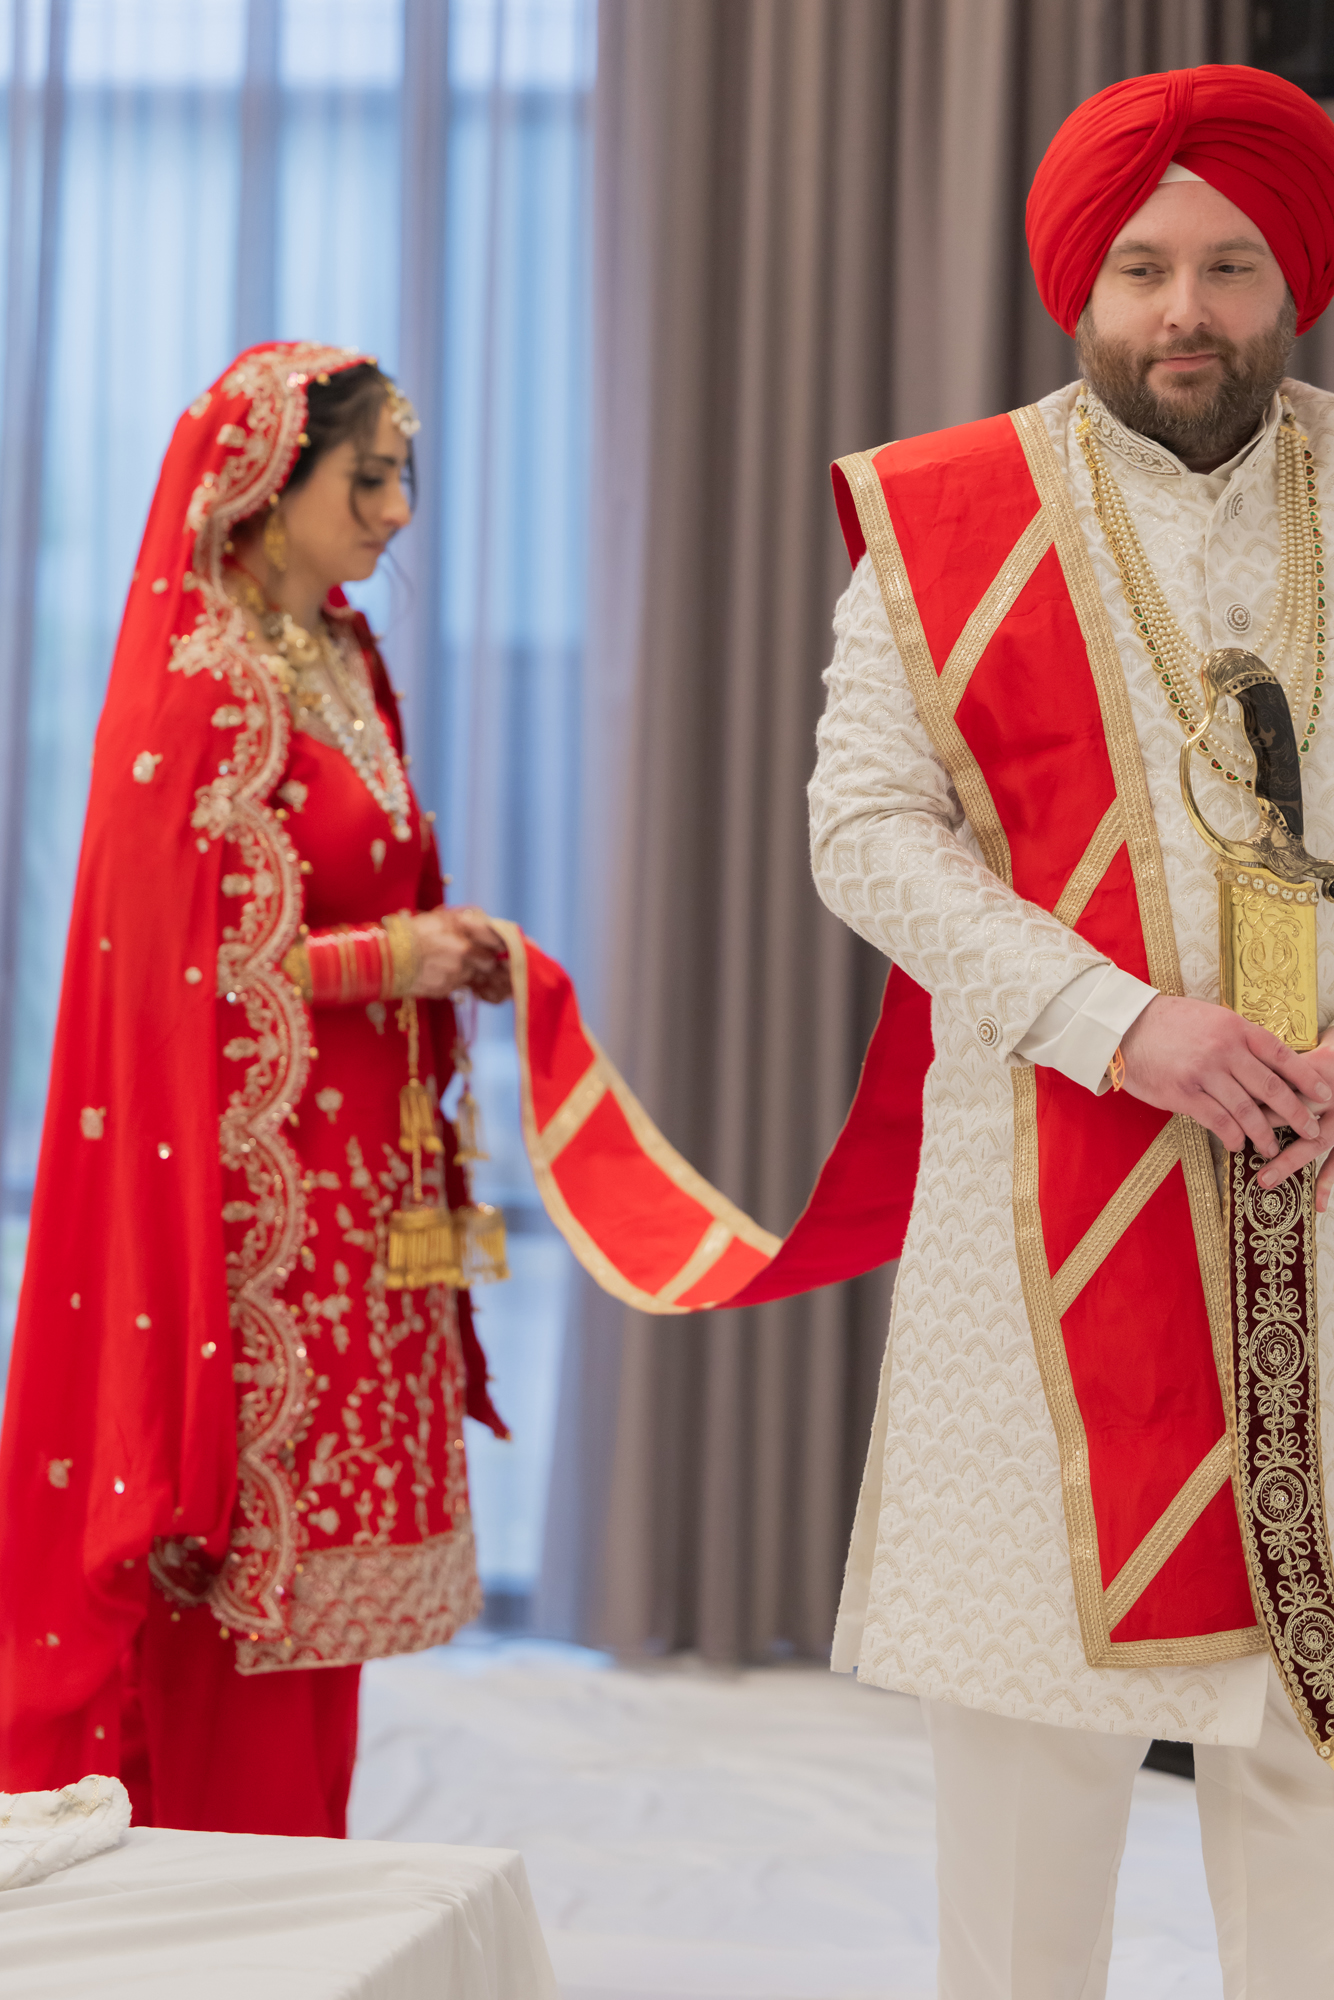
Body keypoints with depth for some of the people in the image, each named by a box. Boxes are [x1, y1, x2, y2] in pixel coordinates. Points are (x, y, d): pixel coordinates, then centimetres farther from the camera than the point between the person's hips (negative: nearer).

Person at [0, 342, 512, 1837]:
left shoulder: (338, 662, 14)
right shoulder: (197, 689, -13)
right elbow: (182, 959, -17)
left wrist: (443, 954, 3)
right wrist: (393, 958, -12)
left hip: (350, 1176, 9)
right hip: (244, 1176, -9)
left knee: (312, 1554, 11)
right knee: (234, 1557, -4)